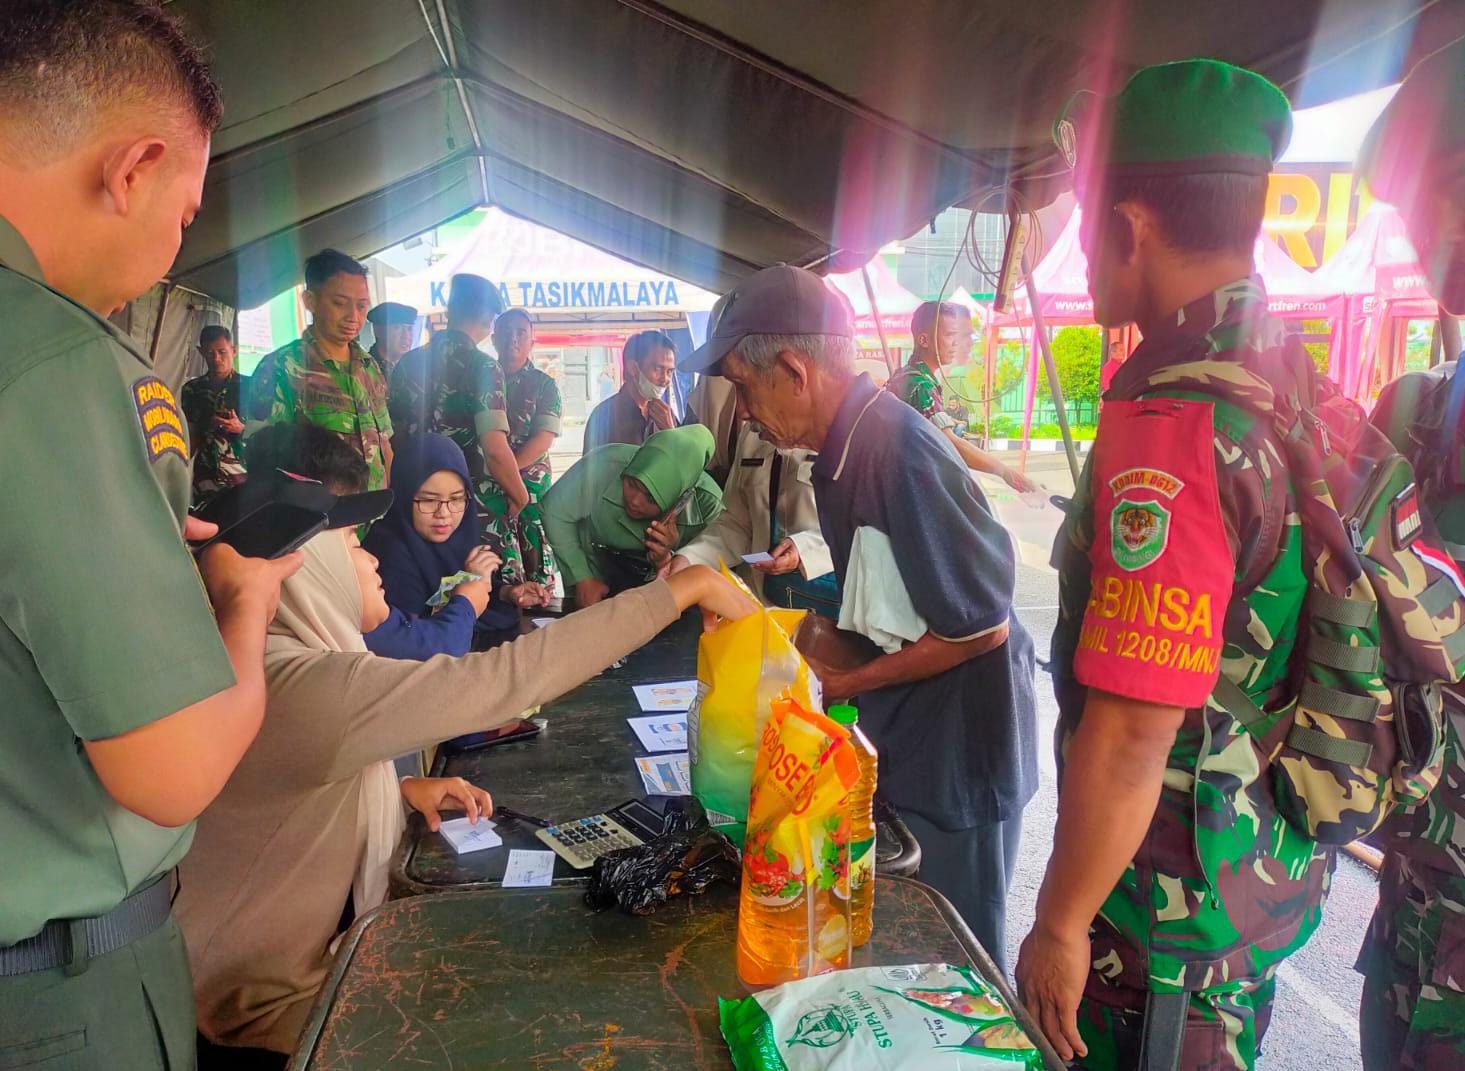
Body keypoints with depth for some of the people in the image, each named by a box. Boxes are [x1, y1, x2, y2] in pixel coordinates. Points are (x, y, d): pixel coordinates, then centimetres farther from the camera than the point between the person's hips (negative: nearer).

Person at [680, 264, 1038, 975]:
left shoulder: (900, 451, -26)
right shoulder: (843, 446, 3)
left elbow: (983, 624, -23)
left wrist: (848, 682, -17)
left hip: (959, 754, -9)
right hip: (903, 744, 9)